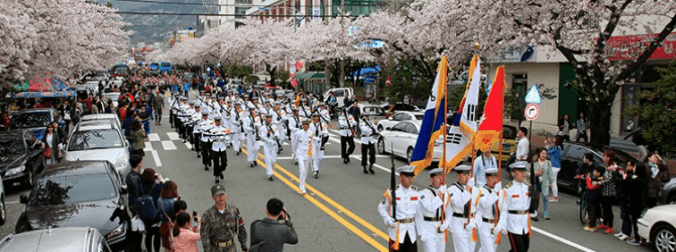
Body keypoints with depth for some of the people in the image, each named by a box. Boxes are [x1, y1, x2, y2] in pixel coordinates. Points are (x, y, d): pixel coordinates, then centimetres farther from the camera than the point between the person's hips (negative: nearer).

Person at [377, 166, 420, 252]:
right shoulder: (391, 192, -10)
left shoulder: (416, 192, 1)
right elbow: (381, 208, 0)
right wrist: (388, 220, -16)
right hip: (397, 231, -4)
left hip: (411, 231, 4)